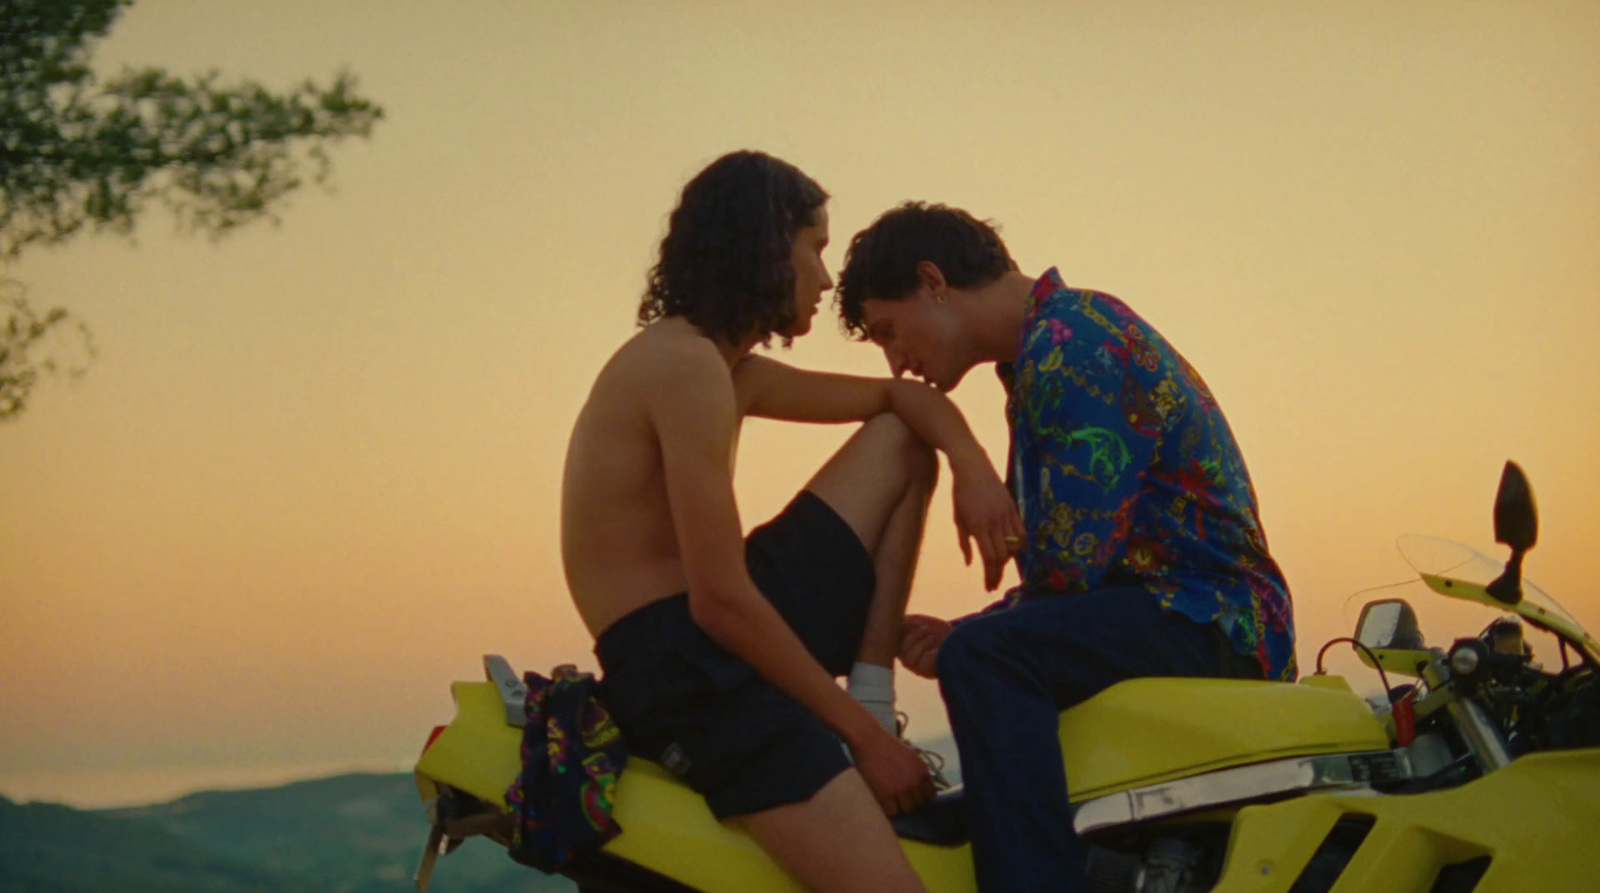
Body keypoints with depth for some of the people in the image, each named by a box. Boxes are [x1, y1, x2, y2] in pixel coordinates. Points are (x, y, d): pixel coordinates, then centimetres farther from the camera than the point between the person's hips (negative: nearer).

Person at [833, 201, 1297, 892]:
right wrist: (963, 633, 7)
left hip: (1201, 619, -11)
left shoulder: (1067, 339, -14)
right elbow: (1075, 557, 20)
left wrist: (969, 636, -4)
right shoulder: (1049, 346, 20)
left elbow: (1071, 557, -20)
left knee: (985, 660, -31)